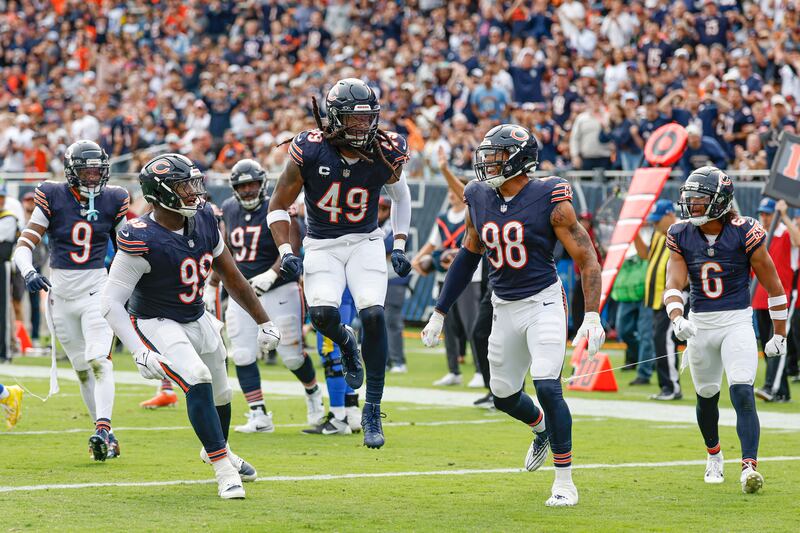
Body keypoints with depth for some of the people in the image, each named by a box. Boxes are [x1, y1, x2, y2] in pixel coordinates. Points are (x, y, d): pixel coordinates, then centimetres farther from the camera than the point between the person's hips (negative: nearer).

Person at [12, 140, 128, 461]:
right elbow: (25, 244, -7)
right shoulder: (53, 198, -4)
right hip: (61, 295, 1)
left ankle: (103, 428, -28)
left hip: (97, 290, -1)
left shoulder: (112, 200, 1)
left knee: (99, 362, -19)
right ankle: (107, 436, 14)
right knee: (82, 370, 7)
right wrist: (28, 272, -26)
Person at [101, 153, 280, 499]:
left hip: (196, 319, 7)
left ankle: (217, 449, 51)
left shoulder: (204, 221, -8)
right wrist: (140, 353, -35)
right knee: (198, 382, -26)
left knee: (220, 393, 20)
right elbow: (111, 302, -25)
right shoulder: (142, 240, -28)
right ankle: (224, 470, -17)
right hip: (156, 324, -7)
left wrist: (263, 322, 8)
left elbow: (231, 277, 5)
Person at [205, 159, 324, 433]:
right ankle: (259, 417, 0)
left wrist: (271, 275, -32)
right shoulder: (229, 210, 6)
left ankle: (313, 393, 30)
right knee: (243, 356, -5)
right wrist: (212, 286, 19)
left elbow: (292, 248, -20)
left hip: (278, 290, -5)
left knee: (292, 354, -1)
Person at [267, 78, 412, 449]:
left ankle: (373, 411, -6)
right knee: (323, 314, -25)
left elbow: (401, 196, 13)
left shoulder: (385, 154, -10)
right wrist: (286, 252, -15)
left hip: (366, 242, 1)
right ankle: (346, 342, 16)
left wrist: (400, 247, 6)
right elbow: (278, 206, -4)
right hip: (321, 247, -1)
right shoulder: (310, 152, -16)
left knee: (373, 316, -19)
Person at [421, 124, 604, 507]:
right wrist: (439, 314, 18)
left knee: (547, 387, -17)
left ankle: (564, 481, -5)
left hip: (543, 303, -6)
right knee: (504, 396, 12)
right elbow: (468, 256, 16)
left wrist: (592, 316, -21)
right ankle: (542, 430, 47)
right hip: (504, 309, 6)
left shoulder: (548, 199, -15)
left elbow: (587, 258, -12)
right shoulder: (480, 199, 2)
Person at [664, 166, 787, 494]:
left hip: (737, 322, -4)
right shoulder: (681, 236, -1)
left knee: (742, 393, -19)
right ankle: (714, 456, 40)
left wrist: (780, 335, 3)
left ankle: (749, 466, -25)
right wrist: (677, 319, -28)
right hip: (700, 325, 4)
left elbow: (773, 287, -2)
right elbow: (674, 283, -7)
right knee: (706, 396, 16)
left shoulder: (744, 234, -11)